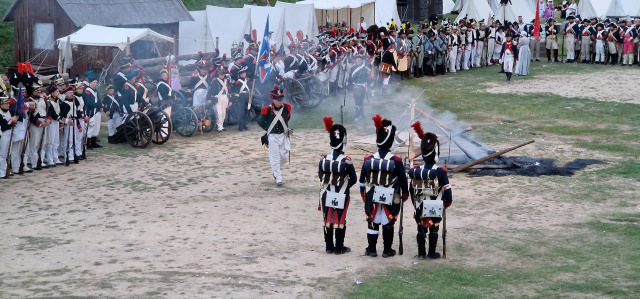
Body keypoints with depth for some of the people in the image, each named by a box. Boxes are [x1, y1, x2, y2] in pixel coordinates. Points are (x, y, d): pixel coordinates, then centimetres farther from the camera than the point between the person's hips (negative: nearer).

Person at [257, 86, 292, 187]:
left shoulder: (286, 108, -3)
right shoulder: (267, 110, -15)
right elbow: (260, 121, -2)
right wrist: (269, 129, 0)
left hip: (283, 135, 4)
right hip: (272, 136, -4)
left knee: (285, 156, 5)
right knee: (275, 158, -2)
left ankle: (277, 170, 34)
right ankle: (278, 178, 5)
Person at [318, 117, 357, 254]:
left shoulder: (323, 160, -7)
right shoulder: (346, 162, -17)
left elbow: (321, 177, 4)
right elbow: (353, 180, -8)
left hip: (327, 195, 3)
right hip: (342, 197, -3)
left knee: (328, 220, 13)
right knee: (340, 221, 6)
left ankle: (329, 246, 19)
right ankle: (339, 247, 12)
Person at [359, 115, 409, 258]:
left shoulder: (368, 159, -7)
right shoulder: (396, 161, -14)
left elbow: (362, 180, 2)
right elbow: (403, 180, -6)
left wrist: (363, 195, 15)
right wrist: (405, 195, 9)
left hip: (372, 198, 2)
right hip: (390, 199, -2)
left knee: (372, 223, 11)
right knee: (388, 224, 7)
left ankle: (371, 249, 16)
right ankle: (387, 250, 13)